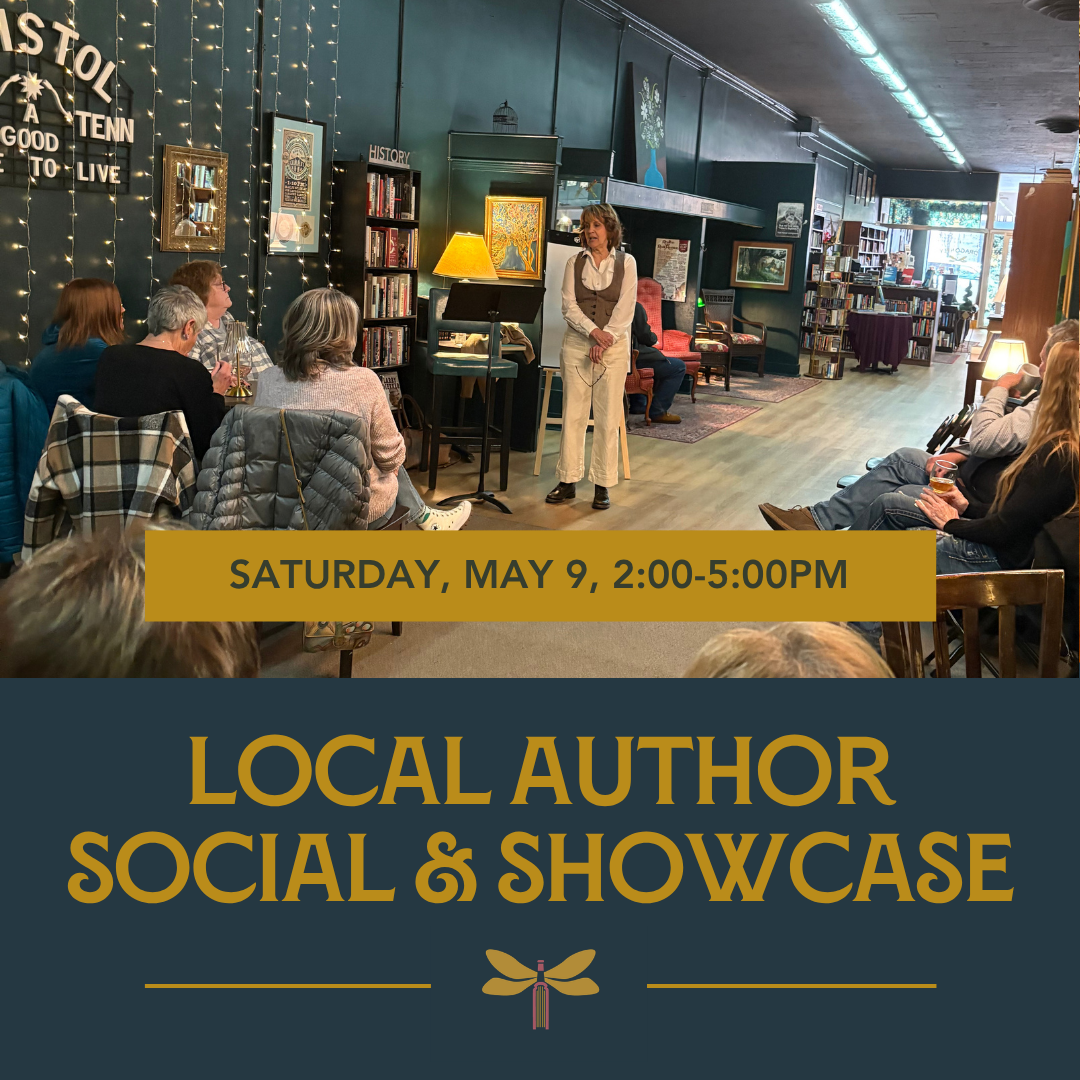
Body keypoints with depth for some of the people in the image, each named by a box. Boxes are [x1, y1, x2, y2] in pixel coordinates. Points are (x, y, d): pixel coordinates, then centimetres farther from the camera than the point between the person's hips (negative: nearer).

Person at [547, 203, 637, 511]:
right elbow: (569, 306, -1)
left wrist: (605, 338, -15)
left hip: (613, 346, -1)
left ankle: (603, 485, 5)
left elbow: (625, 308, -4)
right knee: (572, 414, 1)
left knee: (607, 417, -1)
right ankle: (568, 481, 7)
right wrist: (594, 331, -16)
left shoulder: (626, 263, 4)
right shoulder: (574, 263, 7)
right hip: (577, 343, 2)